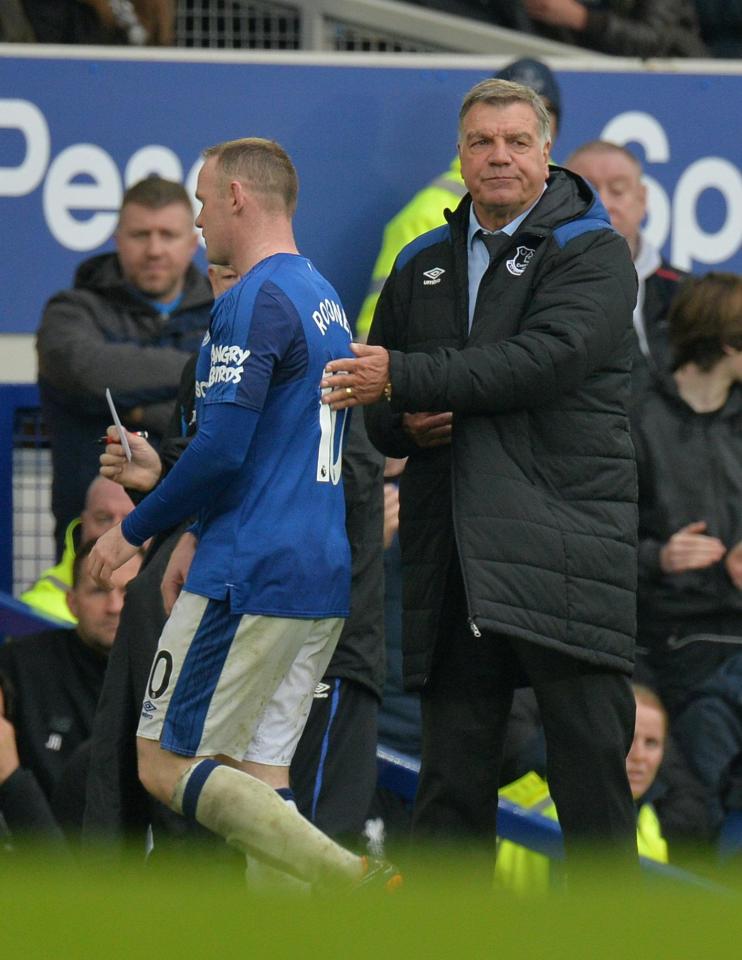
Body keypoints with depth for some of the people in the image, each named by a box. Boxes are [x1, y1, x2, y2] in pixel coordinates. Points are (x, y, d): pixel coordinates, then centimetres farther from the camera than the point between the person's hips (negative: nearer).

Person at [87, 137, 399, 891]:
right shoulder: (321, 298, 17)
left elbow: (222, 451, -19)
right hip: (321, 580, 9)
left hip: (250, 577, -9)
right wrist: (196, 539, 23)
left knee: (164, 765, -5)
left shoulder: (255, 301, -13)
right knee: (254, 773, 9)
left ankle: (354, 881, -16)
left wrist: (133, 530, -6)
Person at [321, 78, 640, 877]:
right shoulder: (422, 264, 18)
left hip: (565, 536, -5)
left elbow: (543, 360, -16)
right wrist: (404, 424, 0)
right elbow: (371, 397, 25)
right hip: (454, 552, 5)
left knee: (589, 756, -5)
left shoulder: (595, 254, 1)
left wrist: (404, 378, -17)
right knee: (452, 774, 6)